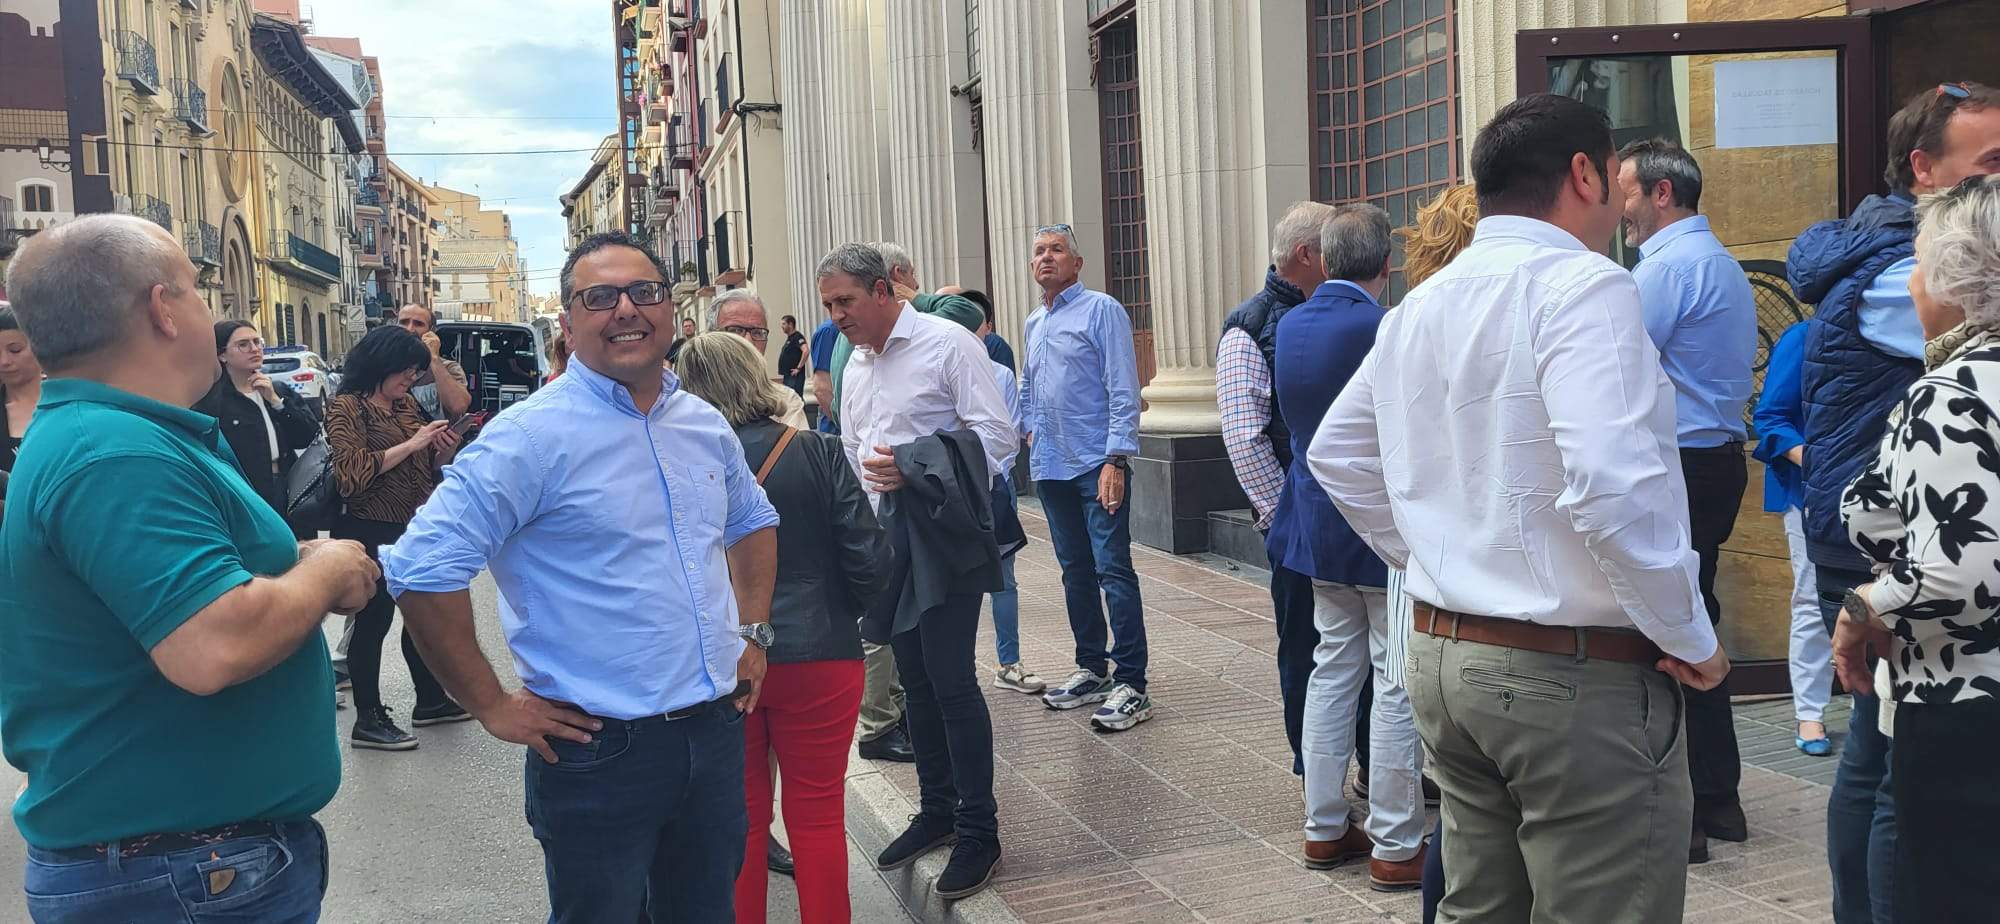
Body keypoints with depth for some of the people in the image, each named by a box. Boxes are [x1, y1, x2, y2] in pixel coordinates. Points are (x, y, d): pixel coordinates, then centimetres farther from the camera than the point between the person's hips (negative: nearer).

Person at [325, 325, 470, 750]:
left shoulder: (407, 404, 10)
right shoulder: (347, 407, -9)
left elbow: (426, 468, 19)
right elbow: (354, 472, -21)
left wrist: (443, 451, -2)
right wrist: (411, 444, -21)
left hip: (412, 528, 8)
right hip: (369, 534, -7)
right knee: (374, 620, -1)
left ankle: (430, 700, 29)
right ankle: (368, 720, 8)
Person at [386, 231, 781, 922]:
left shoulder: (704, 424, 7)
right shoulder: (531, 436, -14)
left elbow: (753, 522, 26)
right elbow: (424, 570, -18)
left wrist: (754, 633, 14)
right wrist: (492, 708, -15)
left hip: (716, 732, 6)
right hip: (601, 752, -6)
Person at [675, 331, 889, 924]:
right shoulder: (818, 454, -10)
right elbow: (868, 559, -10)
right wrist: (844, 615, 9)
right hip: (818, 655, -1)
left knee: (739, 815, 15)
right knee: (818, 816, 10)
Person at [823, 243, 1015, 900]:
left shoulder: (947, 344, -8)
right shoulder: (855, 364, 14)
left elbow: (996, 433, -14)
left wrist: (911, 465, -21)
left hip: (945, 529, -7)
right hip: (888, 529, 7)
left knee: (950, 678, -7)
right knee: (914, 674, 12)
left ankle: (979, 832, 5)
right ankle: (937, 811, 26)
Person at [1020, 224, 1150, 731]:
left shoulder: (1101, 310, -6)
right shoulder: (1035, 323, 17)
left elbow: (1123, 390, -12)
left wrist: (1115, 459, -19)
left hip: (1097, 464, -8)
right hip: (1051, 466, 8)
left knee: (1113, 571, -9)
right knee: (1076, 571, 14)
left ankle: (1131, 685, -6)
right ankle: (1092, 670, 24)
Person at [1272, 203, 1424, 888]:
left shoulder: (1290, 325, 3)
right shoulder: (1384, 329, -19)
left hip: (1318, 520, 7)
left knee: (1334, 669, 15)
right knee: (1398, 682, 1)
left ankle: (1324, 829, 23)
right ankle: (1396, 847, 9)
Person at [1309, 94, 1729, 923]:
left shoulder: (1422, 304, 10)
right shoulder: (1582, 286, -14)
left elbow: (1335, 454, 20)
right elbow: (1612, 485, -26)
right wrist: (1692, 640, -14)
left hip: (1443, 654, 8)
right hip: (1579, 674, -8)